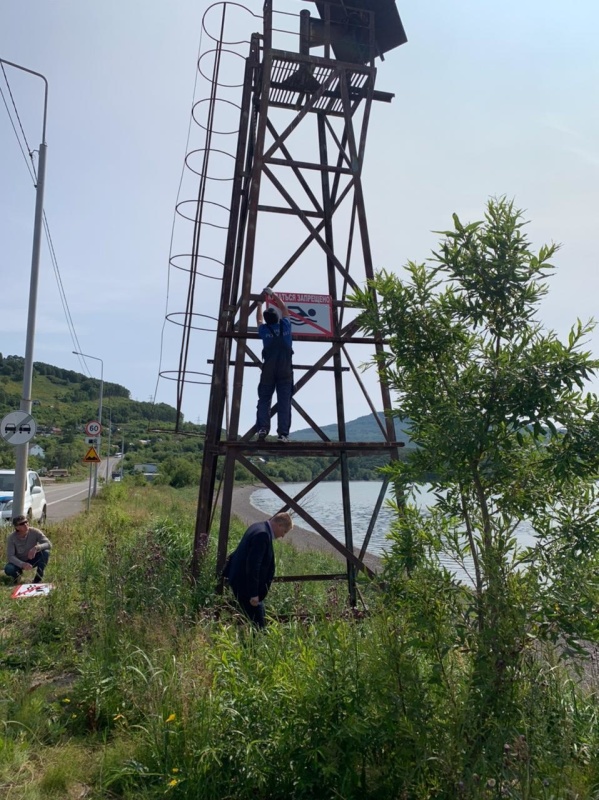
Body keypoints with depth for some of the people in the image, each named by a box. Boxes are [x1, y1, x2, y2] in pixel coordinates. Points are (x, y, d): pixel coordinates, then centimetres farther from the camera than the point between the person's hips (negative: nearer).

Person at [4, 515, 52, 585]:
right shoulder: (11, 538, -22)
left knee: (45, 552, -28)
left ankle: (38, 577, -10)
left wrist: (36, 548, -46)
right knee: (8, 569, -32)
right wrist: (22, 564, -42)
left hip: (32, 560, 1)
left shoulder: (35, 532, -21)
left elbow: (49, 544, -26)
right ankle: (17, 574, 5)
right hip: (19, 562, -1)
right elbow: (10, 556, -25)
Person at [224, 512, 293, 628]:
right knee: (258, 623, -3)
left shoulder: (258, 527, 8)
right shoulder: (263, 534, -23)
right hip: (245, 585, -10)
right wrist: (254, 594, -25)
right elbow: (253, 565, -27)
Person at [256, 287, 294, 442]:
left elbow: (259, 319, 32)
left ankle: (263, 428, -13)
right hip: (286, 370, 0)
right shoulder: (285, 325, 9)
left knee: (264, 399, 5)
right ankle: (283, 433, -13)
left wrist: (260, 304, 47)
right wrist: (273, 294, 38)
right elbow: (284, 309, 27)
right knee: (284, 401, -5)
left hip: (269, 370, 0)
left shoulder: (264, 329, 9)